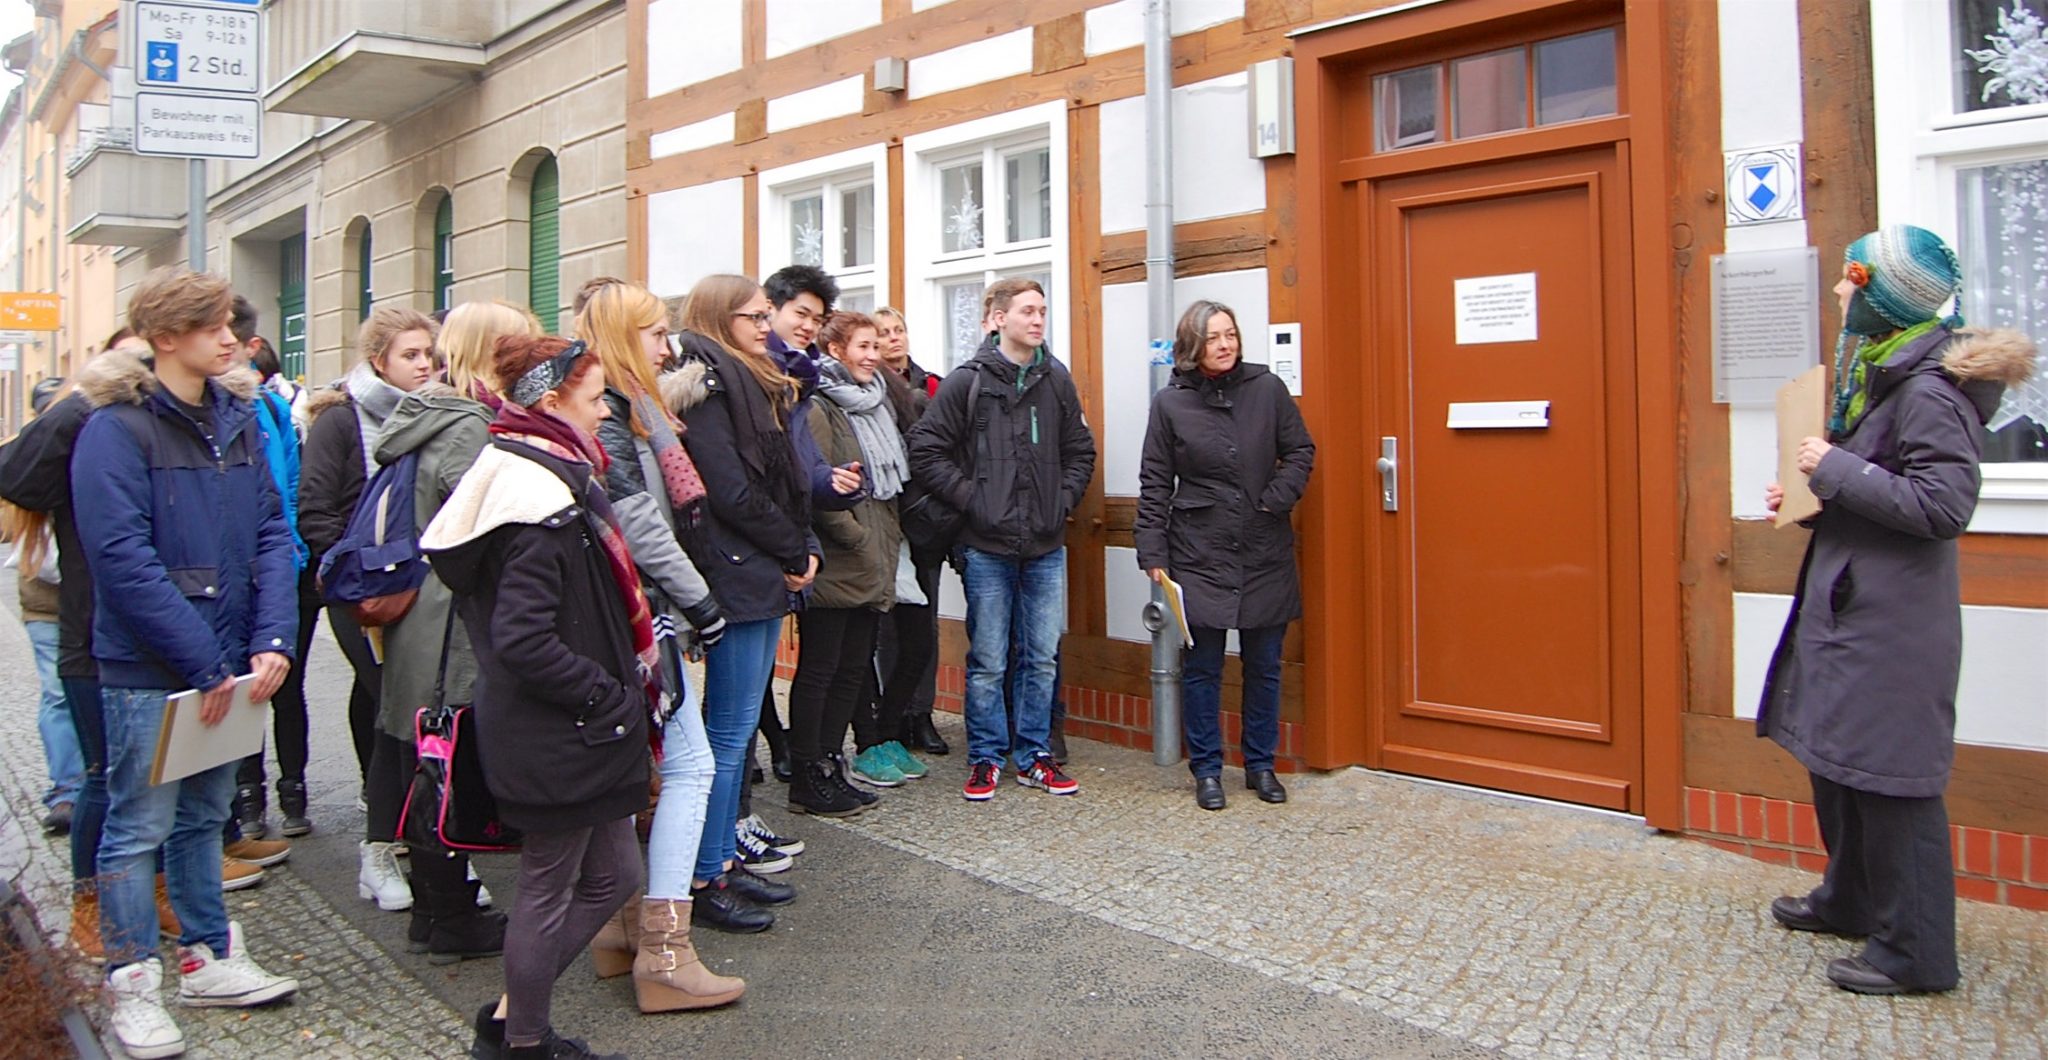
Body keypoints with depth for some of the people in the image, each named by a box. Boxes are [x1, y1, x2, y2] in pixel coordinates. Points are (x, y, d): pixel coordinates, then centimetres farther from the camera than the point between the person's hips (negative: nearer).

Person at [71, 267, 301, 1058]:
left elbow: (271, 534, 6)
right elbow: (121, 556, -19)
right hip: (146, 668, -6)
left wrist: (272, 639, -7)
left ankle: (207, 957, 31)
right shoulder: (116, 430, -12)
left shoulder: (236, 420, 8)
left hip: (226, 662, 6)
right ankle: (132, 985, 17)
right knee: (139, 827, 3)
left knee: (205, 815, 18)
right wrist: (205, 663, -19)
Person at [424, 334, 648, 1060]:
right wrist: (610, 697, -18)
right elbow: (524, 642, -28)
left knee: (613, 875, 18)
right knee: (550, 889, 8)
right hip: (556, 735, -10)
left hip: (573, 730, 10)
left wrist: (621, 687, 12)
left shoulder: (549, 483, 10)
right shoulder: (544, 505, -22)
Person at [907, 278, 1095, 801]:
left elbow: (1081, 451, 16)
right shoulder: (967, 383, -5)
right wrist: (970, 497, -10)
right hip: (988, 547, -4)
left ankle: (1034, 756, 23)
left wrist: (1063, 499, 3)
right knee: (988, 662, 4)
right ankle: (985, 758, 19)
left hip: (1046, 547, 4)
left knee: (1042, 659, 10)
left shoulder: (1057, 381, 7)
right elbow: (926, 450, -6)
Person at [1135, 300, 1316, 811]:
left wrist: (1276, 500, -9)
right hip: (1199, 556, -1)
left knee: (1264, 665, 11)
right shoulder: (1170, 403, -1)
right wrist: (1153, 552, -3)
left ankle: (1261, 766, 26)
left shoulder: (1267, 388, 0)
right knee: (1202, 667, 5)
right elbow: (1155, 484, 1)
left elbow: (1301, 452, 7)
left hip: (1265, 554, 1)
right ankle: (1207, 769, 18)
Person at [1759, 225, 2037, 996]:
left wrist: (1836, 471, -21)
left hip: (1895, 617, -11)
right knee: (1832, 756, 19)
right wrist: (1811, 496, 7)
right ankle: (1850, 900, 36)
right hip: (1849, 601, 11)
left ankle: (1915, 950, 10)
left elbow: (1944, 505, -25)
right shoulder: (1878, 370, 14)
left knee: (1888, 775, -3)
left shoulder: (1928, 388, -18)